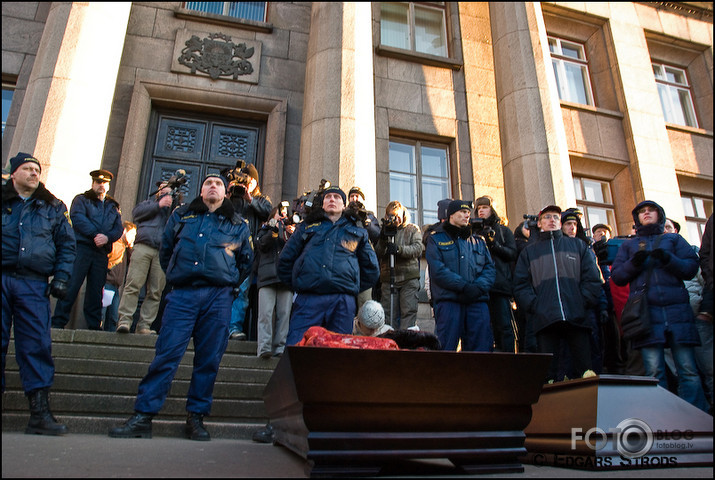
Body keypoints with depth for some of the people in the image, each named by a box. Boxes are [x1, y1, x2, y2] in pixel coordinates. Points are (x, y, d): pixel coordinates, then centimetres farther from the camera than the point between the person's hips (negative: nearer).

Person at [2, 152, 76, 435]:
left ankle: (40, 411, -6)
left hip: (33, 284, 0)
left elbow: (67, 244, 17)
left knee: (37, 345, -7)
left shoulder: (53, 208, 18)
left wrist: (61, 278, 5)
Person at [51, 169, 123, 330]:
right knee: (71, 285, -9)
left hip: (101, 252, 3)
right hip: (81, 248, -3)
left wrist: (107, 237, -11)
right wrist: (95, 235, -15)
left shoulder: (113, 206, 23)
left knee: (96, 290, 1)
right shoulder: (81, 199, 14)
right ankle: (58, 323, -5)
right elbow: (77, 218, -4)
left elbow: (119, 228, 11)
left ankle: (94, 326, 3)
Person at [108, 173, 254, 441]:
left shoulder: (237, 225, 16)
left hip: (218, 297, 0)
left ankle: (196, 417, 11)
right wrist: (175, 277, 16)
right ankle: (142, 416, -1)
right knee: (167, 354, -6)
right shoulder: (181, 216, 17)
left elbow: (246, 259, 21)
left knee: (209, 359, 1)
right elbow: (165, 251, 23)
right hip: (182, 294, 0)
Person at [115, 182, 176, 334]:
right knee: (133, 284, -11)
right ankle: (125, 319, -10)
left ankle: (144, 325, -3)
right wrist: (158, 205, 0)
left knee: (155, 292, -5)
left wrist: (176, 201, 0)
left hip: (163, 251, 1)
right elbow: (136, 212, 8)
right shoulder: (151, 201, 24)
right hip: (143, 246, -1)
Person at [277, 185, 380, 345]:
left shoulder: (357, 232, 24)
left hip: (342, 302, 1)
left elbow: (371, 269, 25)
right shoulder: (307, 226, 23)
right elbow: (285, 260, 23)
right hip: (307, 299, 0)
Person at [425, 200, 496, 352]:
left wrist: (478, 287, -10)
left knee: (482, 348, 1)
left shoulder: (478, 240, 21)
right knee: (446, 347, -5)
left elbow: (489, 268, 10)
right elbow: (438, 270, -6)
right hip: (449, 300, -4)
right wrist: (464, 286, -16)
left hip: (478, 300, 4)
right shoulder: (436, 238, 8)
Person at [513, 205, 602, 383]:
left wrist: (583, 302, -3)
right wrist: (535, 306, -8)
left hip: (577, 317, 1)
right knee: (548, 370, -2)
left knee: (585, 368, -3)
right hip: (544, 320, 0)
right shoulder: (529, 251, 19)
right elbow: (520, 285, 8)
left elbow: (592, 278, 11)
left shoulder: (577, 245, 20)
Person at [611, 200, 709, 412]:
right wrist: (634, 263, -6)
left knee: (688, 370, -7)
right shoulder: (628, 245, 23)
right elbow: (616, 276, 12)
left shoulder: (674, 239, 23)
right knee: (654, 372, -5)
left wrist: (668, 259, -9)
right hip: (646, 310, 0)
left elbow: (692, 267, 9)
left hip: (677, 308, 0)